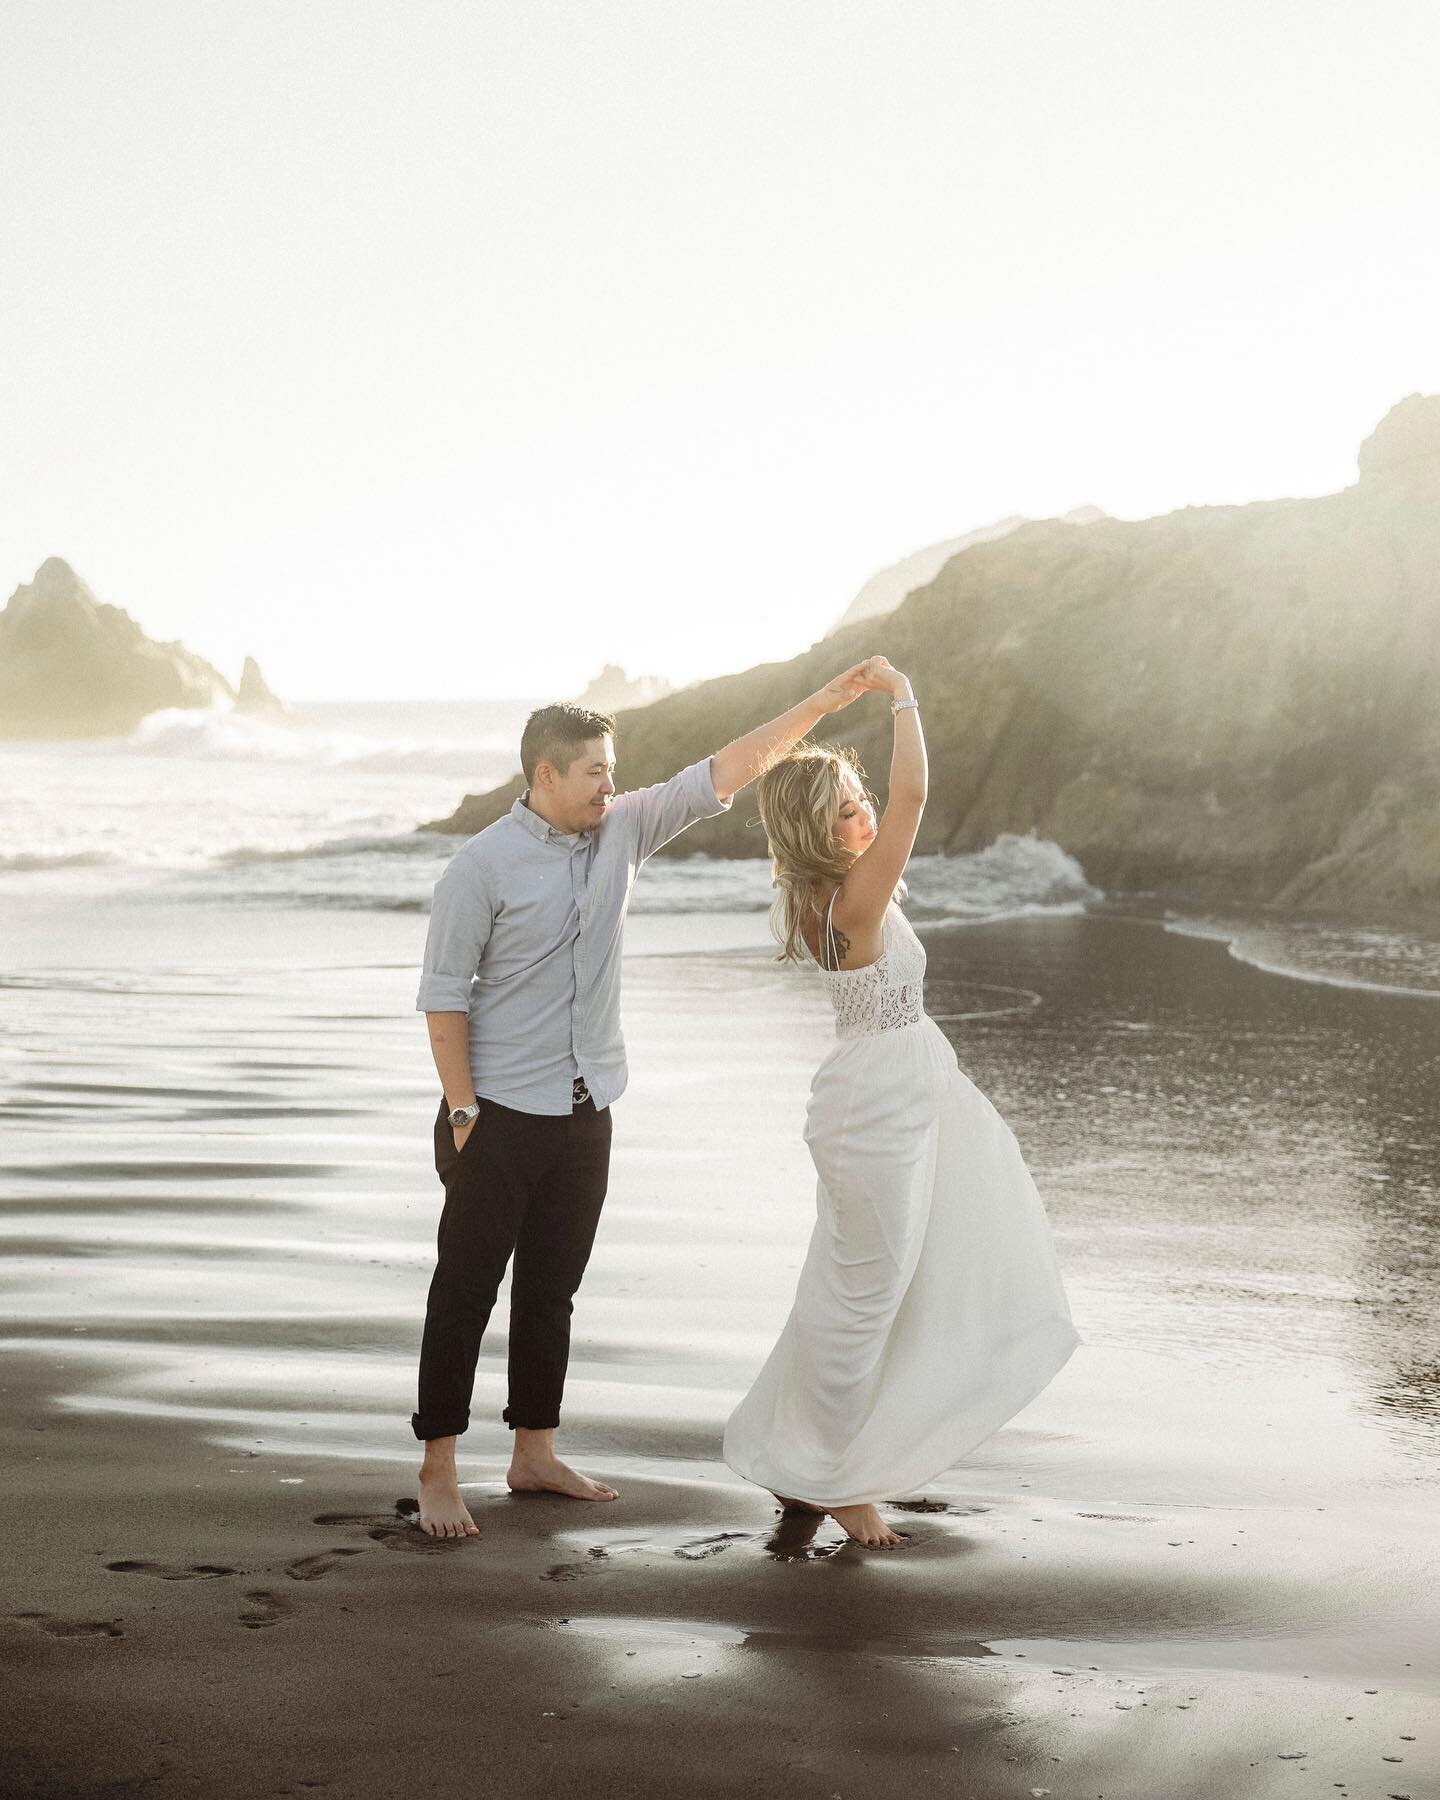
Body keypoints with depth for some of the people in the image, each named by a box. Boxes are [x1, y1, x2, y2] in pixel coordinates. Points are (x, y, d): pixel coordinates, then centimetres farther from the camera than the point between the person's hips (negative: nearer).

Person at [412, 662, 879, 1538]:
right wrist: (462, 1112, -14)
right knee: (466, 1292, 0)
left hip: (585, 1114, 6)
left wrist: (820, 705, 1)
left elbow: (722, 775, 5)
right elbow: (444, 995, -11)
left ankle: (535, 1456, 24)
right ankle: (439, 1473, 5)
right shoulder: (483, 866, -13)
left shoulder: (623, 832, 4)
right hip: (501, 1114, -6)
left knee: (552, 1292, 14)